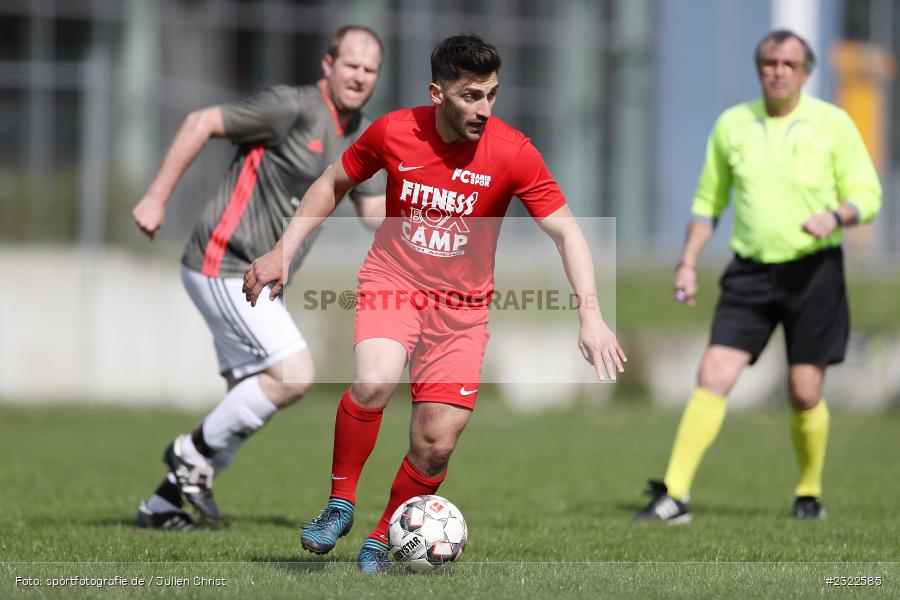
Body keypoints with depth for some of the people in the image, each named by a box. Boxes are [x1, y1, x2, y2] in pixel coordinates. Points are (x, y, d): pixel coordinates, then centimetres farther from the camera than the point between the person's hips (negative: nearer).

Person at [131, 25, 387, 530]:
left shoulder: (364, 136, 10)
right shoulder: (292, 107, -15)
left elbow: (375, 212, 11)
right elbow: (202, 123, -14)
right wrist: (157, 198, -16)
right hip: (223, 266, -9)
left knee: (251, 402, 8)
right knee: (294, 374, -18)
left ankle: (162, 504, 17)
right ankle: (195, 452, -1)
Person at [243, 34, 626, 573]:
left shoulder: (512, 152, -15)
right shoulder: (393, 133, -11)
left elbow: (566, 230, -14)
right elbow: (334, 184, 7)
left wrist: (591, 315, -26)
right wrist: (283, 253, 3)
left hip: (462, 305, 1)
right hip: (392, 280, -1)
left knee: (436, 446, -6)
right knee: (374, 381, -31)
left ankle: (383, 539, 20)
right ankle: (341, 503, -10)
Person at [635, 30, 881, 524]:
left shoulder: (832, 123, -1)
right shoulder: (732, 124, 7)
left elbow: (867, 196, 1)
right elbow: (708, 201, 17)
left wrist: (834, 215, -20)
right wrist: (687, 264, 9)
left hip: (812, 272, -2)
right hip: (749, 272, 2)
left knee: (805, 391, -2)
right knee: (713, 376, -10)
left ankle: (810, 493, 21)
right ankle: (674, 495, -13)